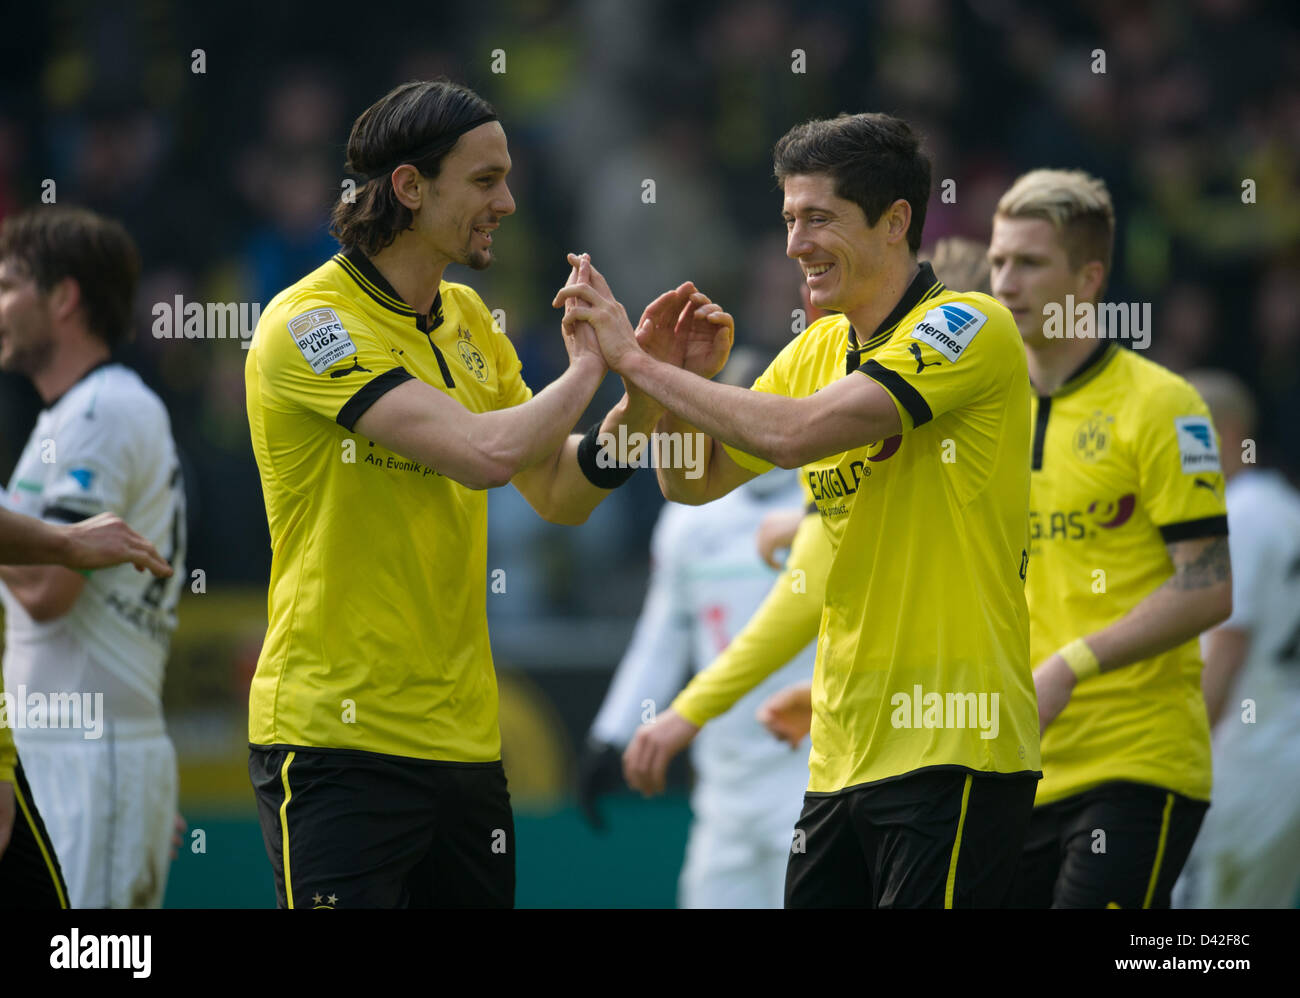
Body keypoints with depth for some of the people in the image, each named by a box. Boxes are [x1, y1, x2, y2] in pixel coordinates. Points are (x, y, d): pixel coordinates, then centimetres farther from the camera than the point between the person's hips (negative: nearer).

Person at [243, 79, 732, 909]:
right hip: (336, 739, -8)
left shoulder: (466, 318, 13)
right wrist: (586, 367, -9)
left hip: (462, 737, 8)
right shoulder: (310, 324, -13)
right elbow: (485, 452, -24)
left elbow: (560, 493, 15)